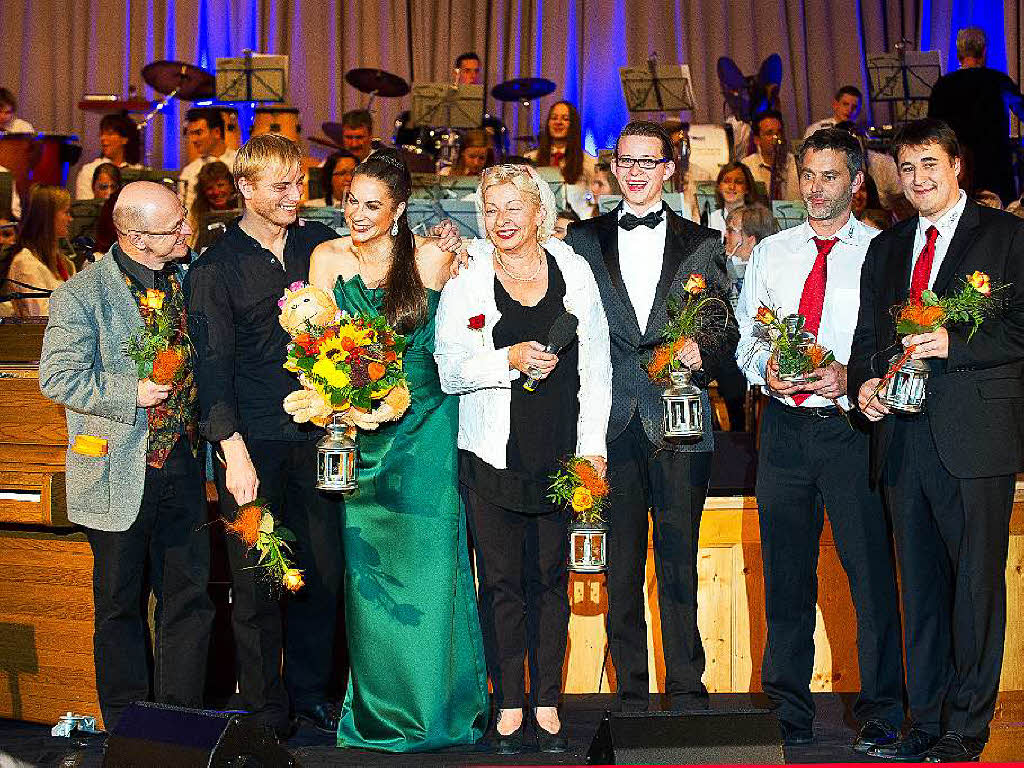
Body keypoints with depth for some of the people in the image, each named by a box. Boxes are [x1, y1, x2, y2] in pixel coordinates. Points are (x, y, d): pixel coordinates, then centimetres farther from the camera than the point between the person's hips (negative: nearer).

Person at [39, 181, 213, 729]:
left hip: (183, 469, 5)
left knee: (189, 600, 7)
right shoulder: (82, 294, -11)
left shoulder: (186, 278, 7)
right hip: (119, 475, -5)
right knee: (120, 606, 9)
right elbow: (58, 378, -15)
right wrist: (133, 393, -19)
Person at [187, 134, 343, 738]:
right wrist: (235, 452, -14)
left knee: (324, 570, 8)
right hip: (253, 443, -3)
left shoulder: (320, 244, 9)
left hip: (315, 435, 3)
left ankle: (311, 690, 26)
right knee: (259, 581, 2)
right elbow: (212, 366, -6)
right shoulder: (216, 268, -1)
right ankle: (266, 712, 15)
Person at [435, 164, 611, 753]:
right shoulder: (466, 280, 2)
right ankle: (510, 705, 14)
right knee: (501, 582, 2)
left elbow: (596, 369, 8)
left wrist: (592, 448, 3)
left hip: (561, 456, 1)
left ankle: (547, 705, 16)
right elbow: (449, 369, -3)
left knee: (551, 579, 6)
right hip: (493, 456, -1)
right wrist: (509, 360, -19)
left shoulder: (574, 273, 7)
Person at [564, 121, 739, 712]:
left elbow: (729, 330, 10)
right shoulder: (582, 240, 11)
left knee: (679, 562, 1)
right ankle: (631, 692, 13)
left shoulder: (703, 244, 10)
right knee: (621, 563, 4)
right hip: (612, 426, 1)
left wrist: (701, 352, -12)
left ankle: (687, 688, 11)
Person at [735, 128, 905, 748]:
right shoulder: (771, 253, 13)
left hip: (852, 426, -3)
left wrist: (849, 377, -18)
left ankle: (881, 713, 11)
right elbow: (746, 337, 15)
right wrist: (765, 367, -6)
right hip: (784, 425, 4)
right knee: (786, 574, 10)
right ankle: (789, 711, 21)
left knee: (871, 570, -2)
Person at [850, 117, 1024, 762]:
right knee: (920, 586, 9)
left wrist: (955, 342, -16)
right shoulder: (885, 249, 19)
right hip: (904, 436, 5)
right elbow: (868, 337, 20)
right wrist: (864, 383, 1)